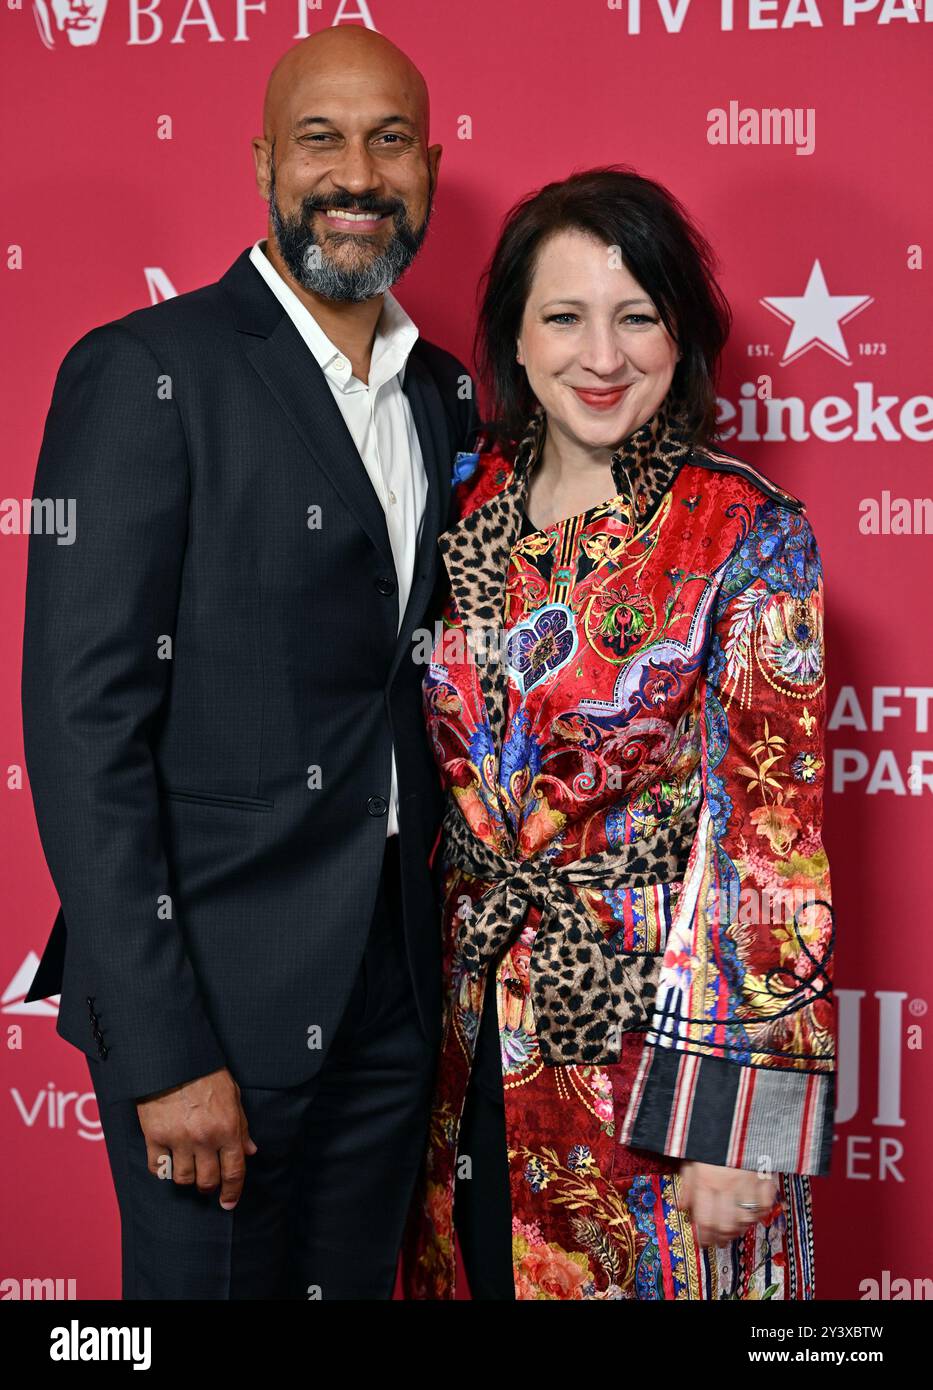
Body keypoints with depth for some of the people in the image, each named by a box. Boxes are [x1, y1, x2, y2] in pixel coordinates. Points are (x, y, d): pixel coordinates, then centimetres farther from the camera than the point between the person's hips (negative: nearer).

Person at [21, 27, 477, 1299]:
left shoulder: (446, 396, 10)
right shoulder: (146, 373, -10)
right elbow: (83, 724, -15)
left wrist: (446, 950, 8)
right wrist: (164, 1049, -18)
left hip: (395, 991, 6)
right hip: (212, 997, -6)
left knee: (355, 1283, 17)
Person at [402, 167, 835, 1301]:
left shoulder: (750, 539, -12)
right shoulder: (465, 498, 1)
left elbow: (773, 829, -14)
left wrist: (735, 1122, -17)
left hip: (653, 1030, -4)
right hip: (470, 1026, 5)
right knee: (468, 1265, 18)